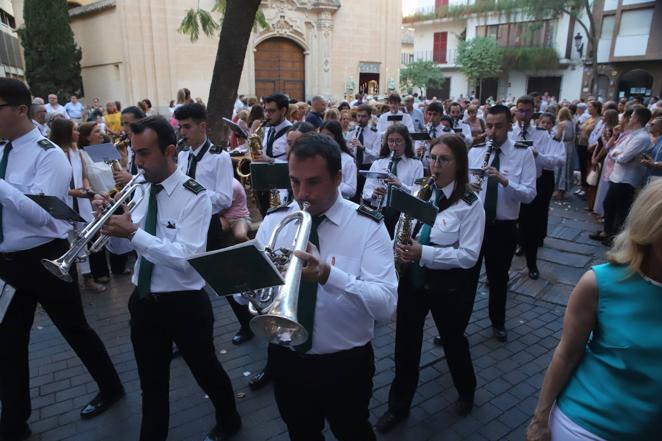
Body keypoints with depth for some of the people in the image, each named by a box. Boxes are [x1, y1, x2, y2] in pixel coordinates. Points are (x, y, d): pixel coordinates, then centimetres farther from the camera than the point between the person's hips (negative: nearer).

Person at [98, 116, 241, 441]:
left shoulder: (195, 197, -17)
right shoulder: (140, 190, 3)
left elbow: (185, 257, -27)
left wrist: (133, 232, -30)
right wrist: (109, 222, -13)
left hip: (184, 304, -5)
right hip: (143, 301, 5)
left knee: (206, 370, 17)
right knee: (151, 381, 20)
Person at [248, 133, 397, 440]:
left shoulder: (368, 227, -15)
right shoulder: (273, 221, -4)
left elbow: (385, 305, -25)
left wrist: (329, 275, -40)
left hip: (345, 365, -2)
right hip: (286, 360, 3)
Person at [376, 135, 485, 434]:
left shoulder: (470, 204, -14)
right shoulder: (418, 191, 1)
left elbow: (468, 255, -18)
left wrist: (424, 253, -27)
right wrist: (401, 248, -14)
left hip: (447, 285, -4)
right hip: (412, 279, 4)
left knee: (453, 342, 18)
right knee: (405, 344, 13)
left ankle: (466, 392, 48)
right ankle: (398, 405, 32)